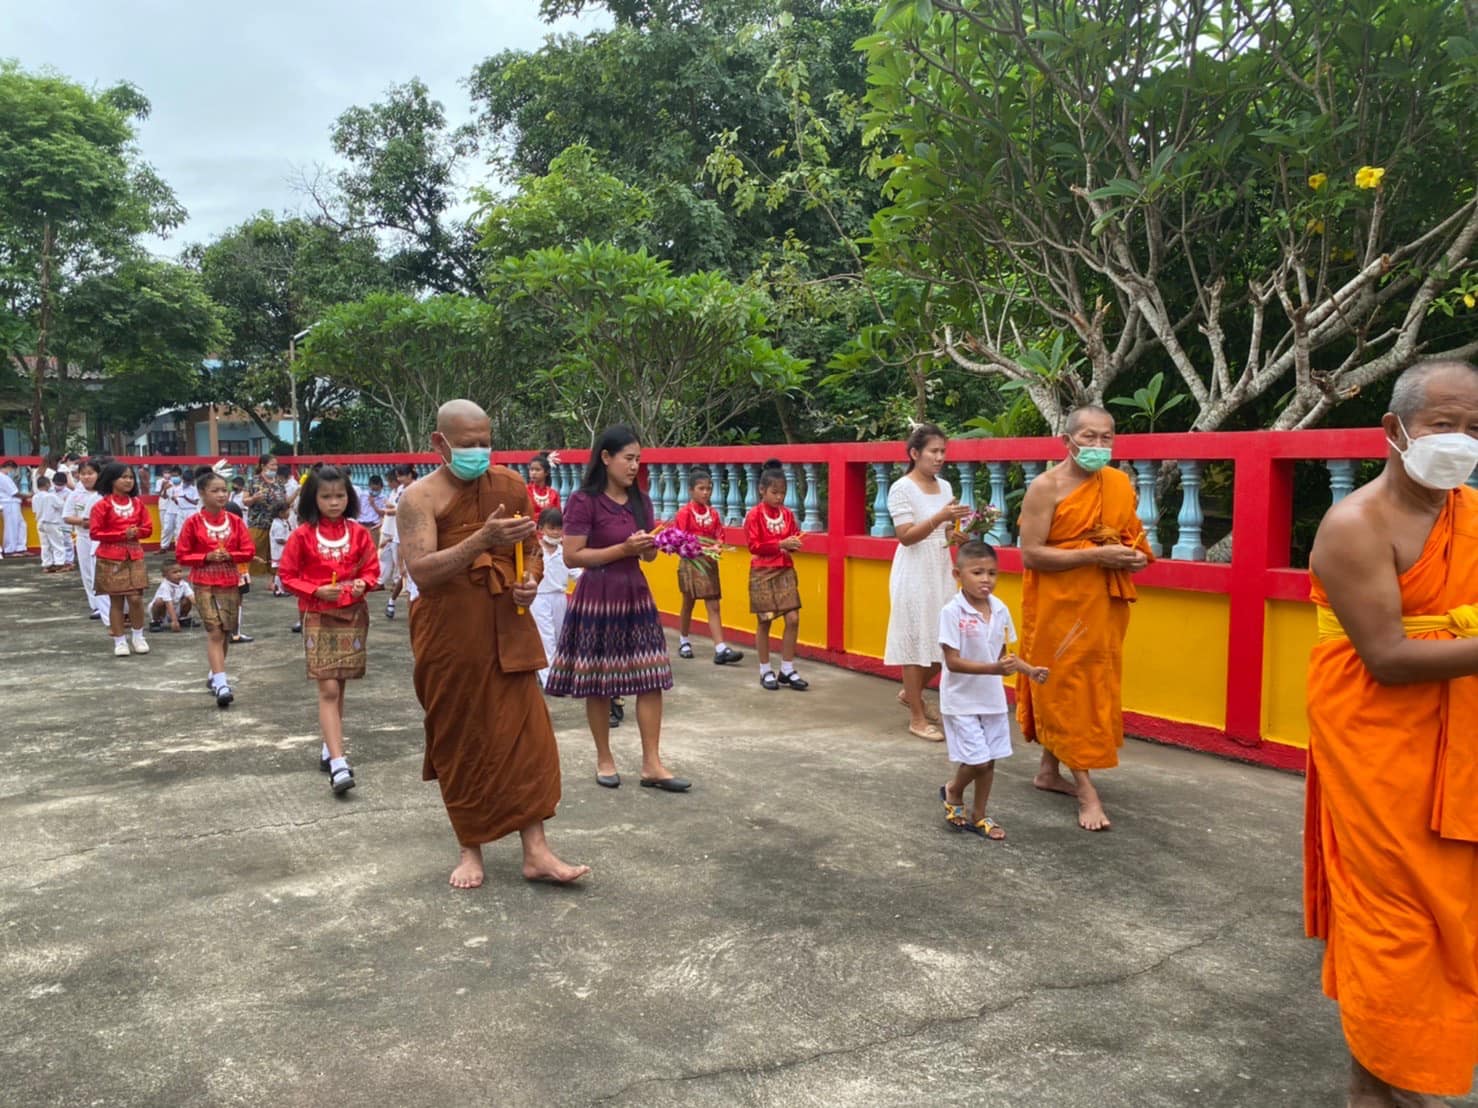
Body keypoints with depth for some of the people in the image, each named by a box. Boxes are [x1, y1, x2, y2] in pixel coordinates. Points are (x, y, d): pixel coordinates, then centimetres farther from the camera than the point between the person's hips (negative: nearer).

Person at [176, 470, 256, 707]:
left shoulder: (235, 521, 4)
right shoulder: (193, 522, -4)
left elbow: (249, 551, 4)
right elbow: (182, 555, -2)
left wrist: (229, 556, -13)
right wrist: (206, 557, -15)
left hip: (231, 583, 3)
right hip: (205, 585, -3)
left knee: (226, 634, 11)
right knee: (214, 632, -12)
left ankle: (216, 674, 32)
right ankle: (221, 684, -17)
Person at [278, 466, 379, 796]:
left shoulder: (357, 533, 2)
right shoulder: (303, 535, -5)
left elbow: (372, 568, 9)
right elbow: (287, 576, -2)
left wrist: (363, 583, -12)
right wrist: (317, 591, -16)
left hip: (353, 615, 3)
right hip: (318, 617, -3)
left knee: (338, 687, 13)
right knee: (328, 689, -9)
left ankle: (329, 748, 29)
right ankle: (338, 763, -15)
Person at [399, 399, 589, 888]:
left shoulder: (510, 485, 6)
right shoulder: (420, 497, -8)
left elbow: (532, 547, 17)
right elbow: (422, 572, -20)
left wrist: (532, 579, -5)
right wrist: (483, 539, -30)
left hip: (507, 629, 3)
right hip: (449, 636, -3)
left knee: (526, 734, 0)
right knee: (460, 741, 8)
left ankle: (536, 850, 7)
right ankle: (470, 849, 24)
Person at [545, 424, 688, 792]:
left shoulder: (640, 500, 9)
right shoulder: (584, 501, -11)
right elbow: (572, 557, -16)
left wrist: (652, 546, -7)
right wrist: (624, 548, -20)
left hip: (635, 593, 6)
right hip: (597, 597, -6)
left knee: (651, 678, 1)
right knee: (597, 682, 5)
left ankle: (652, 764, 7)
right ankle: (604, 759, 21)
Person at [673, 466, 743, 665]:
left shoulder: (713, 513, 5)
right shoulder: (685, 512, -8)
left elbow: (719, 536, 6)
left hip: (710, 562, 4)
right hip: (691, 561, -4)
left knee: (714, 606, -3)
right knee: (688, 604, 12)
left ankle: (721, 649, -9)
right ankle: (684, 643, 30)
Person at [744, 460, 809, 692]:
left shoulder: (787, 514, 7)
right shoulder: (754, 514, -7)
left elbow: (795, 537, 13)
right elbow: (754, 546, -13)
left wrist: (794, 544, -10)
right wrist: (780, 544, -21)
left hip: (786, 571, 4)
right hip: (763, 573, -4)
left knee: (793, 619, -2)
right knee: (764, 622, 4)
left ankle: (787, 670, 10)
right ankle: (765, 671, 16)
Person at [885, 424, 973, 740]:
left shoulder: (944, 487, 10)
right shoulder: (902, 488, -11)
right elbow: (906, 536, -17)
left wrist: (959, 534, -6)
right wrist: (941, 517, -27)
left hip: (941, 573, 7)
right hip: (915, 575, -7)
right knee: (917, 644, -1)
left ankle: (911, 694, 33)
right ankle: (917, 719, 10)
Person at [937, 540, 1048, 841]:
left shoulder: (1000, 610, -2)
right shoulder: (952, 612, -20)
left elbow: (1003, 653, 9)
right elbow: (953, 662, -22)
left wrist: (1030, 670, -7)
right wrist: (994, 669, -31)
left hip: (992, 698, 6)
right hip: (961, 700, -6)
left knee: (989, 760, 12)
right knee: (978, 761, -5)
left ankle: (979, 815, 29)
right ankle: (952, 793, 26)